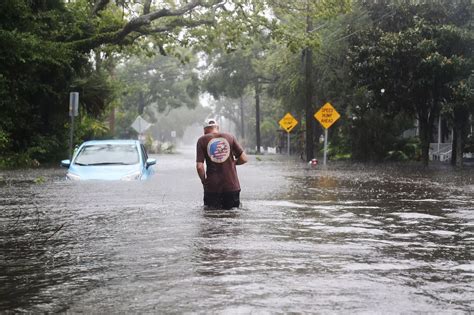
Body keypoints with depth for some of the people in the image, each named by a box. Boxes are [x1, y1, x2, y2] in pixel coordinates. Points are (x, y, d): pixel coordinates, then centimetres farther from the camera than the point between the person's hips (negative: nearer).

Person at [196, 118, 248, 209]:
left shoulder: (202, 140, 1)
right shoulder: (230, 137, 5)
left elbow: (199, 166, -7)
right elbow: (244, 159, 2)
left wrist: (204, 181, 9)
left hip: (212, 186, -1)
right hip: (232, 185, 1)